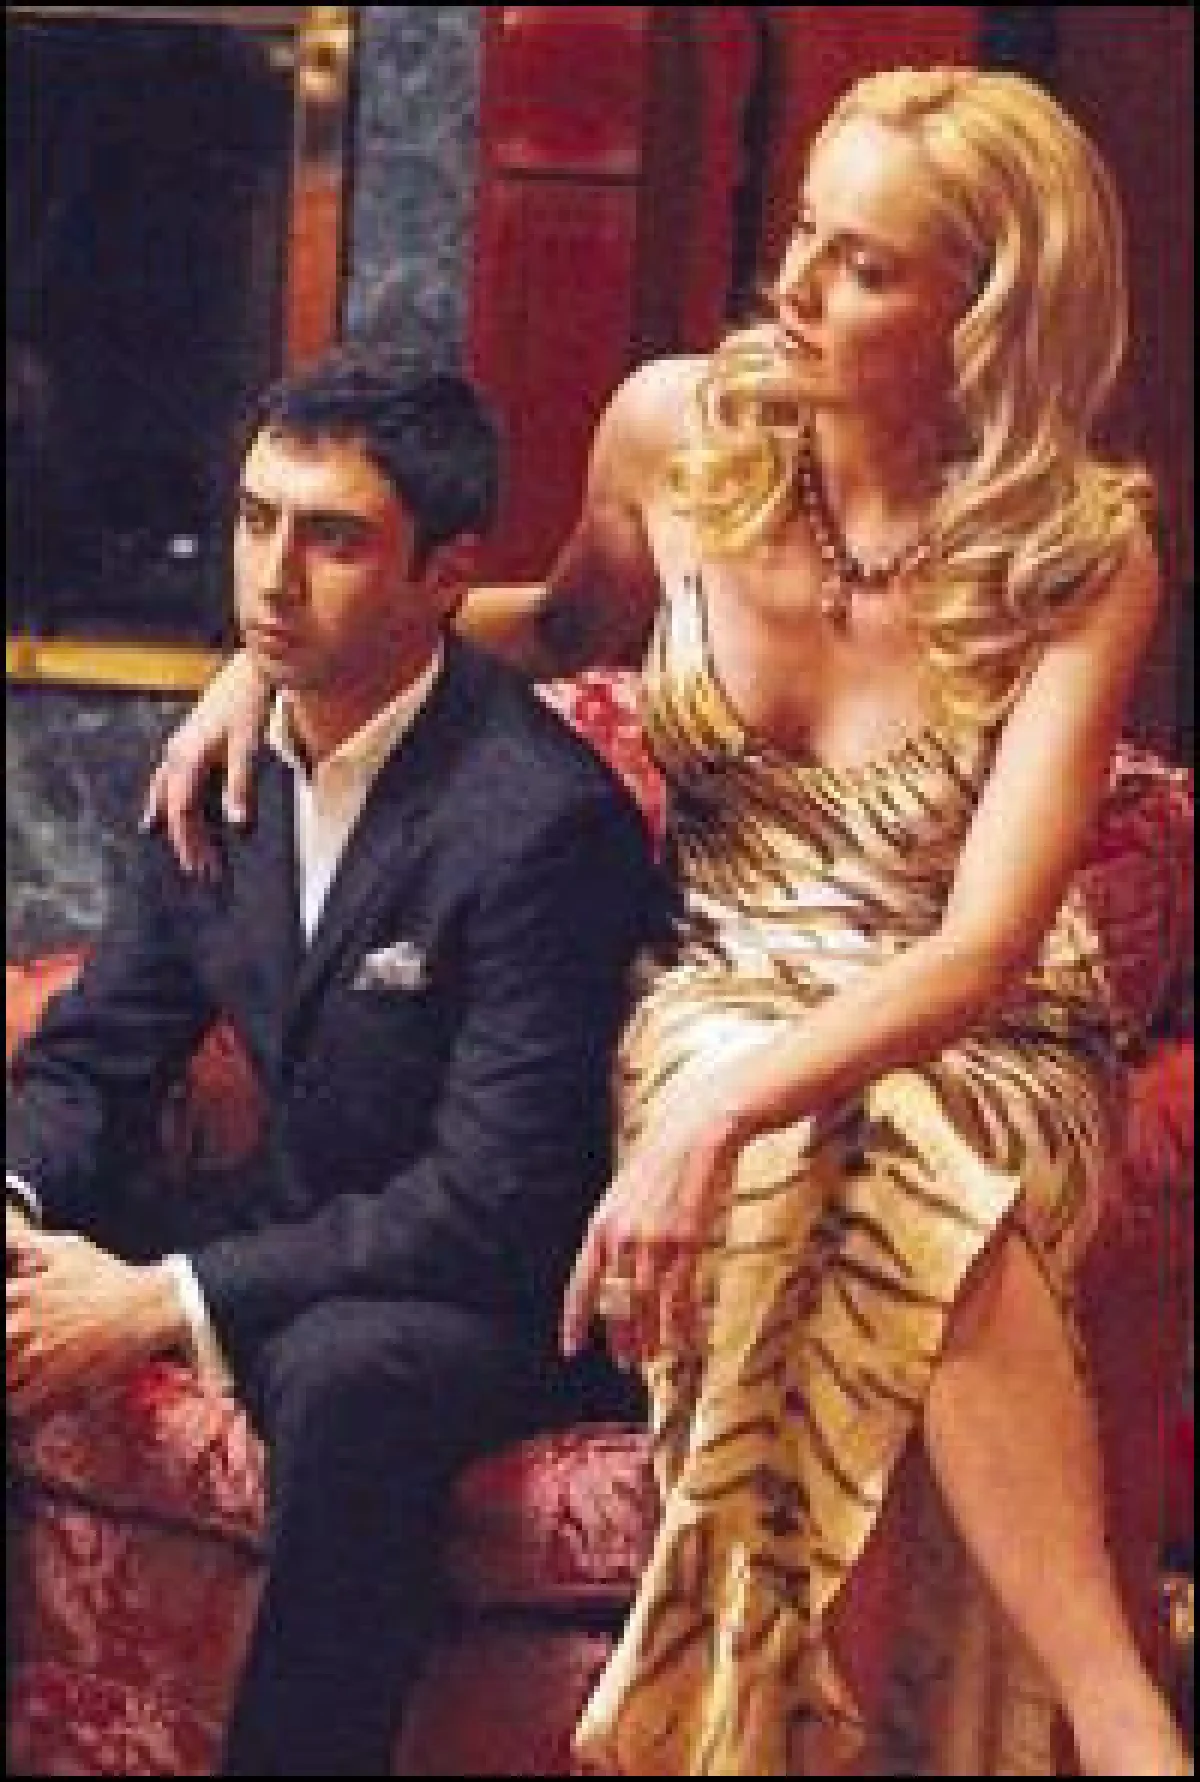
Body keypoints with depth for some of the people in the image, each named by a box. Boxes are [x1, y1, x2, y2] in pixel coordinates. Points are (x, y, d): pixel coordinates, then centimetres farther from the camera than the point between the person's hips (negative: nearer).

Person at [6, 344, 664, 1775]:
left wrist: (164, 1299, -27)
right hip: (294, 1219, 8)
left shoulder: (543, 819, -23)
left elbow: (498, 1208, -26)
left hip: (490, 1288, -8)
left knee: (346, 1368, -38)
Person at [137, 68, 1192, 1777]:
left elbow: (984, 947, -24)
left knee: (918, 1177, -39)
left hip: (982, 1043, -2)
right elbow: (575, 625, 19)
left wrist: (723, 1111, -39)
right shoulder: (676, 429, -5)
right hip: (719, 993, 2)